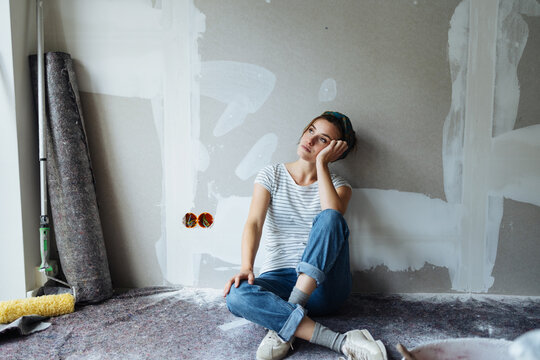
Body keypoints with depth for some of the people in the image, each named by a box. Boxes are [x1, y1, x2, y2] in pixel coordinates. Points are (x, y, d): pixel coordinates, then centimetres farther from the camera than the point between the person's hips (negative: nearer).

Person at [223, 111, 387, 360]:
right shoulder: (271, 176, 7)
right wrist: (246, 268, -25)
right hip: (279, 279, 1)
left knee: (329, 217, -29)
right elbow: (254, 223, -8)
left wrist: (321, 163, -11)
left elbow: (334, 215, -19)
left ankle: (283, 328, -32)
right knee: (236, 295, -32)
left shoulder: (338, 185, 7)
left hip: (323, 285, 0)